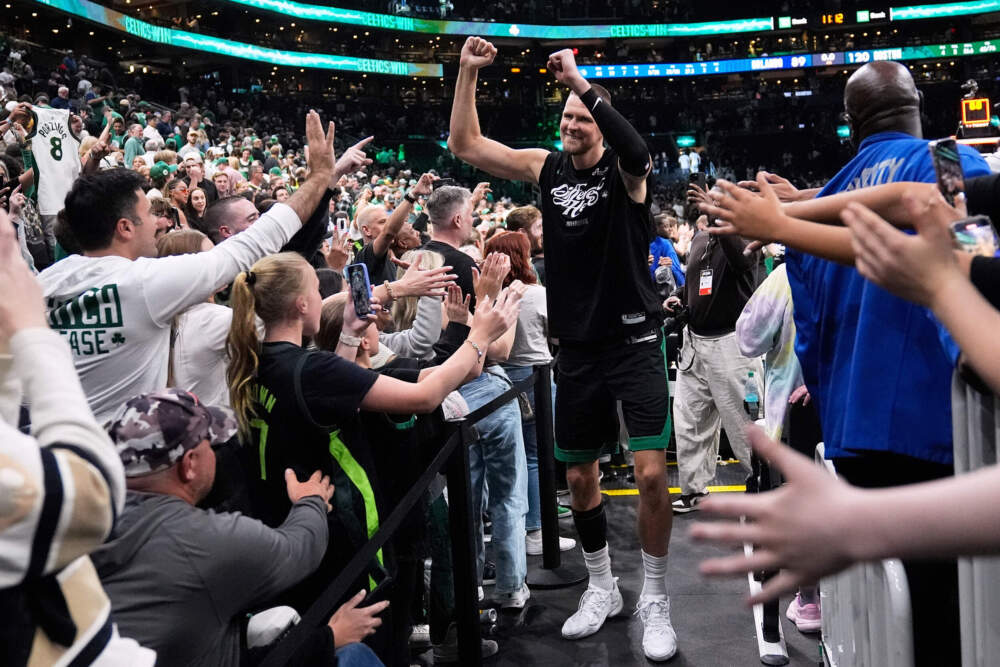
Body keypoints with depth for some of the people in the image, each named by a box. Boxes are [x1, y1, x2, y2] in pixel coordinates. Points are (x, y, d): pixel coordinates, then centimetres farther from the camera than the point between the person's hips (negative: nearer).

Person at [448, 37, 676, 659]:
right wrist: (469, 71, -8)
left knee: (652, 473, -11)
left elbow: (637, 149, -32)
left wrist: (580, 80, -31)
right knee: (579, 477, 11)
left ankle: (656, 602, 10)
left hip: (634, 341, -4)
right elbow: (465, 145, 2)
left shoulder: (625, 170, -6)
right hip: (577, 348, 4)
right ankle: (602, 589, 31)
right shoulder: (547, 167, 6)